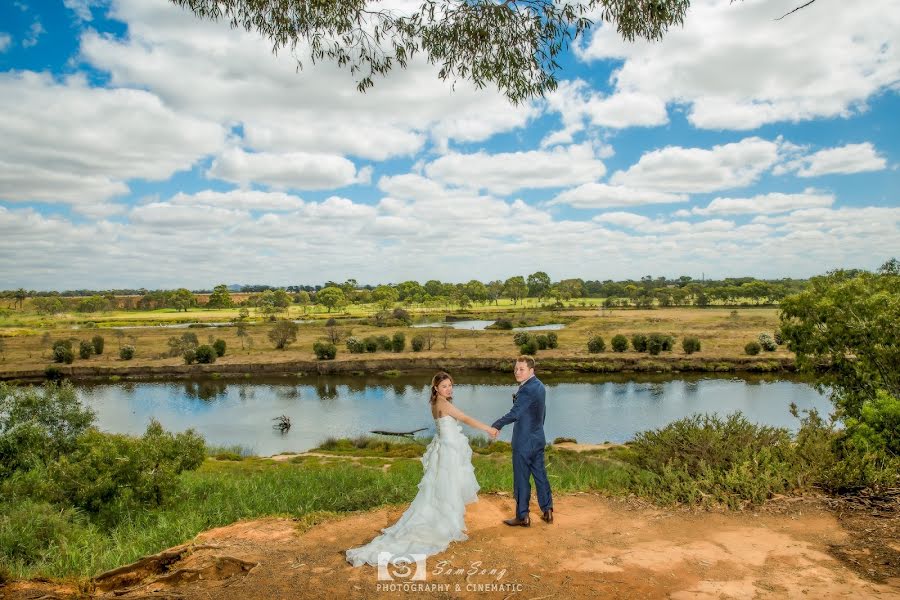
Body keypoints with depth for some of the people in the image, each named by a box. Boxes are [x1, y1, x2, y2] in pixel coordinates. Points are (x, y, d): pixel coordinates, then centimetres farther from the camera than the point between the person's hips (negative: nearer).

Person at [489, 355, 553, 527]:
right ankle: (547, 511, 26)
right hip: (538, 439, 9)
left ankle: (522, 517, 14)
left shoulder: (526, 390, -23)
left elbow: (514, 414, -31)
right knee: (540, 475, 17)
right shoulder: (540, 386, 7)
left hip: (524, 442, -9)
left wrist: (496, 425, -23)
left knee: (521, 479, 4)